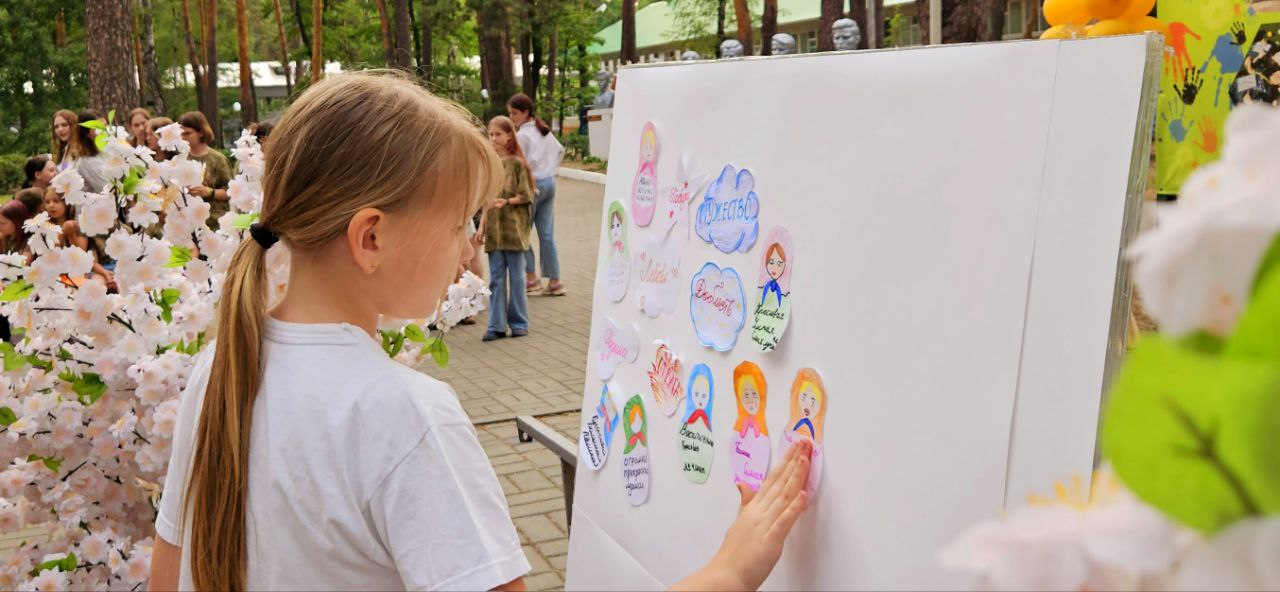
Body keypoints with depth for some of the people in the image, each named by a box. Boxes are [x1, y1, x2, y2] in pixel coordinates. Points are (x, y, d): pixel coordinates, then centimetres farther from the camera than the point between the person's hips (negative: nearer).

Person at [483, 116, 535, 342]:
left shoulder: (517, 163, -4)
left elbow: (526, 196, -5)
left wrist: (507, 202, -20)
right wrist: (482, 226, 10)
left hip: (514, 228, -4)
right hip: (494, 229, 4)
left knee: (516, 277, 4)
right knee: (496, 279, 5)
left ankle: (519, 323, 13)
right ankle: (497, 326, 9)